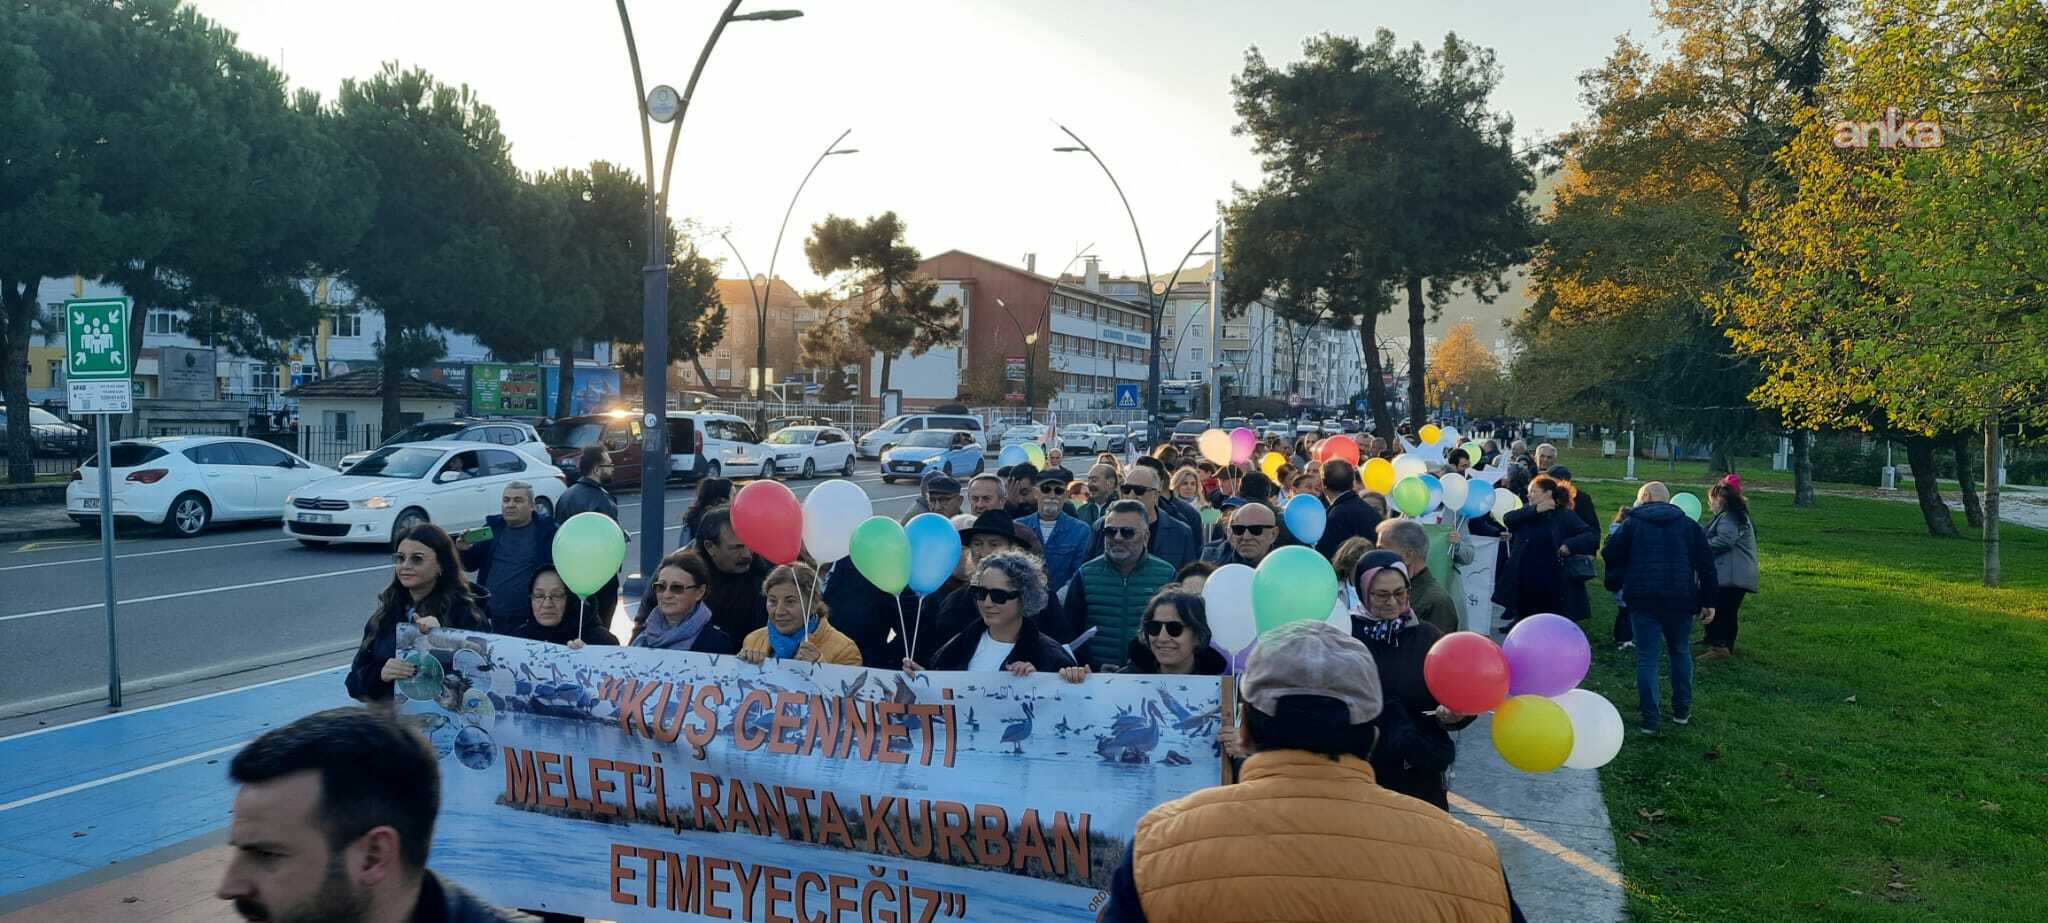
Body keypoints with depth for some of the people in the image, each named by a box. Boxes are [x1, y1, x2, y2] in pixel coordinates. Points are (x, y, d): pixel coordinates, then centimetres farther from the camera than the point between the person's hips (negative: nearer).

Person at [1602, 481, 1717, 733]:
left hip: (1643, 599, -2)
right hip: (1681, 599, 2)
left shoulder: (1631, 524, 3)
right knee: (1680, 652, 20)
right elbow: (1706, 564, 7)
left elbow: (1611, 556, 0)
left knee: (1647, 658, 1)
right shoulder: (1689, 525, 10)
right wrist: (1708, 602, 9)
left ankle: (1649, 719, -1)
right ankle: (1681, 710, 24)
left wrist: (1615, 583, 17)